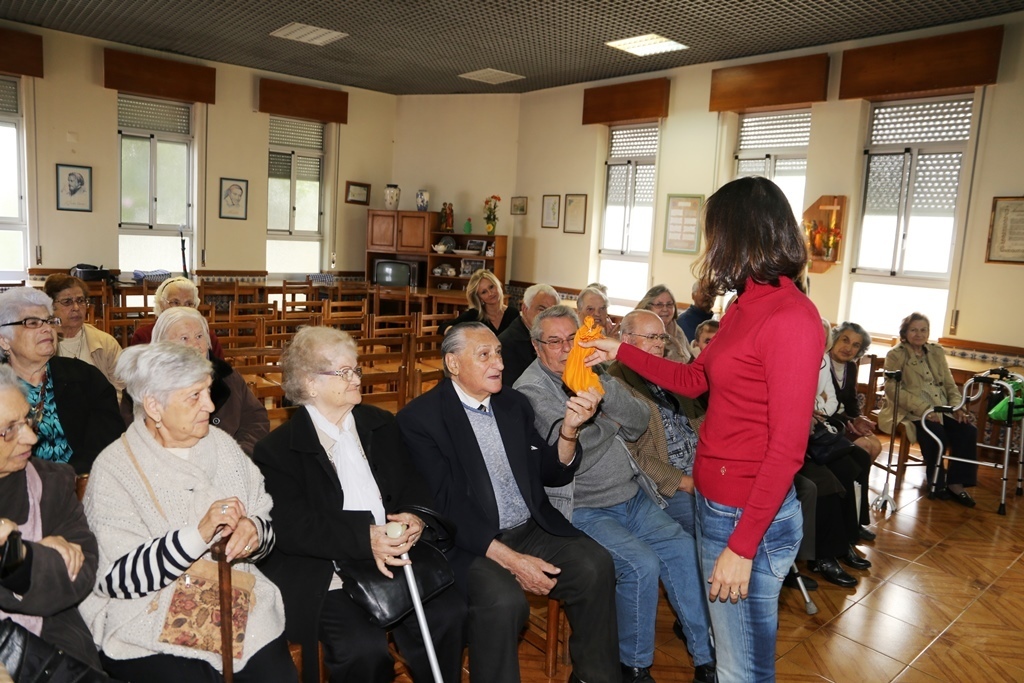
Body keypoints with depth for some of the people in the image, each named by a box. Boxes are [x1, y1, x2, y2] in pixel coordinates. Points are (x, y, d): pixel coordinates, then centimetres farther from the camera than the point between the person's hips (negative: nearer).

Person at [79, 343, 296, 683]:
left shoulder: (222, 445, 8)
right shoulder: (114, 469, -6)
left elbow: (266, 524, 10)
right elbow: (117, 578, -11)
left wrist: (254, 531, -14)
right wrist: (198, 534, -22)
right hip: (149, 623, -3)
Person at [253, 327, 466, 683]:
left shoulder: (381, 424, 14)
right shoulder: (277, 450, -1)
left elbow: (413, 486, 13)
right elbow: (292, 529, -11)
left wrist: (414, 518, -11)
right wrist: (364, 538, -23)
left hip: (396, 558, 4)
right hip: (326, 576, -3)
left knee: (449, 615, -20)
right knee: (363, 647, -28)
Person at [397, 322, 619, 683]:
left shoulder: (514, 403, 9)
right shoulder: (419, 418, -8)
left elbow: (553, 474, 10)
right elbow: (443, 506, -14)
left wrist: (569, 429, -10)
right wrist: (509, 558, -20)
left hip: (531, 530, 6)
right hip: (470, 543, -5)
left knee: (595, 565, -17)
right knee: (504, 599, -32)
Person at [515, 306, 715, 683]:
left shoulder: (593, 372, 9)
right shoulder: (530, 390, -10)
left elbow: (639, 423, -2)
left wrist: (602, 388, -16)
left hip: (632, 497, 7)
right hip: (582, 509, -6)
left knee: (683, 548, -5)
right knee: (642, 565, -21)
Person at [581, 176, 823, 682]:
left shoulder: (791, 319, -20)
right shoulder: (745, 306, 7)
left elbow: (786, 450, -21)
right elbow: (694, 380, 20)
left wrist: (742, 547, -19)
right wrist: (620, 352, 20)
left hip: (749, 515, -8)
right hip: (712, 500, 8)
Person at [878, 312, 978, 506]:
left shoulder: (937, 352, 15)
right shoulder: (896, 355, -2)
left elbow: (949, 383, 15)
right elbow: (893, 389, -13)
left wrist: (956, 406, -5)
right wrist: (924, 409, -23)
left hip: (940, 409, 6)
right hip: (910, 412, -6)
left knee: (968, 431, -17)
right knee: (936, 433, -30)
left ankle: (956, 484, -6)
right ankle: (937, 484, -8)